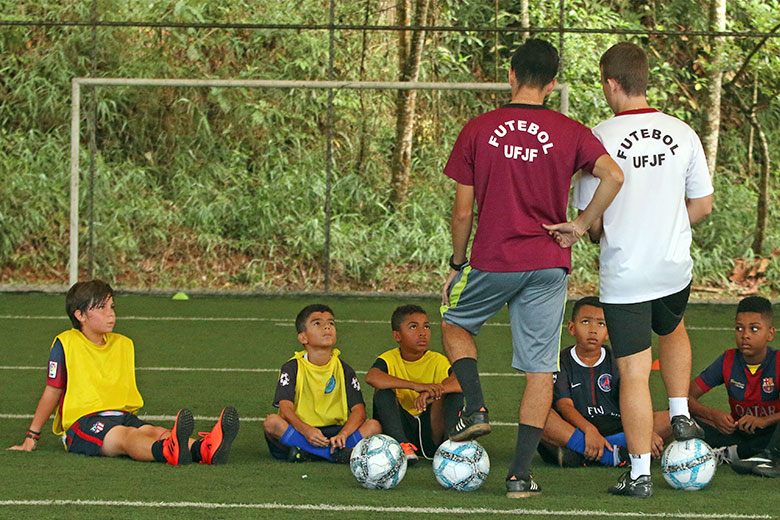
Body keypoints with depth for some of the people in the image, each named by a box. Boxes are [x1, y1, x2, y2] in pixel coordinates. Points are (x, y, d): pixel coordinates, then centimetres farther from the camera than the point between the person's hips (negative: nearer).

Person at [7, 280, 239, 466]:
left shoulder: (124, 345, 20)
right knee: (125, 436, -38)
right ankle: (170, 452, -72)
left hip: (123, 416, 6)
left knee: (154, 432, -29)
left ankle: (205, 450, -61)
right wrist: (30, 439, 9)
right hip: (83, 420, -6)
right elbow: (53, 392, 7)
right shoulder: (66, 344, 2)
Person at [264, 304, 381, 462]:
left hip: (333, 431, 2)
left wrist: (342, 435, -26)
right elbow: (285, 408, -14)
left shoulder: (344, 370, 8)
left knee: (374, 426, -22)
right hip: (299, 430, -2)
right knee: (271, 422, -33)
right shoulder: (292, 368, 1)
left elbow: (358, 410, -4)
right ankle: (338, 454, -36)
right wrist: (306, 430, -35)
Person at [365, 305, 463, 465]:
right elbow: (371, 377, -29)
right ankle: (402, 446, -34)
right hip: (399, 429, 0)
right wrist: (416, 386, -39)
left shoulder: (437, 361, -2)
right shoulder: (390, 359, -4)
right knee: (383, 392, -22)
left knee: (456, 394, -18)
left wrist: (432, 392, -41)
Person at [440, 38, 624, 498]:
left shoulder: (478, 131, -1)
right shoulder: (569, 133, -2)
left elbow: (463, 210, 0)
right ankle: (522, 474, 1)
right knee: (541, 369, 6)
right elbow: (613, 175, -17)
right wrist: (581, 225, -5)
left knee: (455, 323, 27)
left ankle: (475, 409, 7)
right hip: (549, 264, 0)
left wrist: (457, 265, 12)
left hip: (492, 261, 0)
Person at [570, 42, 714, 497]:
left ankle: (640, 473, 2)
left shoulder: (600, 139, -14)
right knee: (673, 329, 36)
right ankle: (681, 415, 29)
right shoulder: (682, 133, -2)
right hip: (675, 267, 4)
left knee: (634, 374, 1)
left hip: (624, 274, -4)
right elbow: (703, 205, 4)